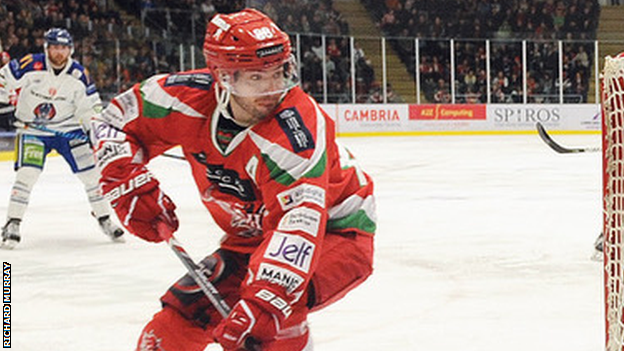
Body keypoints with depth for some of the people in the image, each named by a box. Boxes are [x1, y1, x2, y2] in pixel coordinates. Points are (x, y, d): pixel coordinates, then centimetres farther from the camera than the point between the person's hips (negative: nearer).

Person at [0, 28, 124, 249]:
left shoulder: (78, 74, -6)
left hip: (69, 129, 3)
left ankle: (104, 219, 12)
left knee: (91, 172, -2)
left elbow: (90, 106, 3)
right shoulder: (31, 66, -16)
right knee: (27, 174, -18)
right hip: (32, 129, -3)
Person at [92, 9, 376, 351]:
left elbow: (299, 223, -44)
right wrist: (128, 183, -16)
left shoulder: (297, 125, -34)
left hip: (335, 231, -6)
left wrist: (262, 302, -54)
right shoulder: (191, 98, -16)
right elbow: (115, 119, 0)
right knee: (186, 307, -1)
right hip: (255, 237, 6)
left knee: (268, 313, -32)